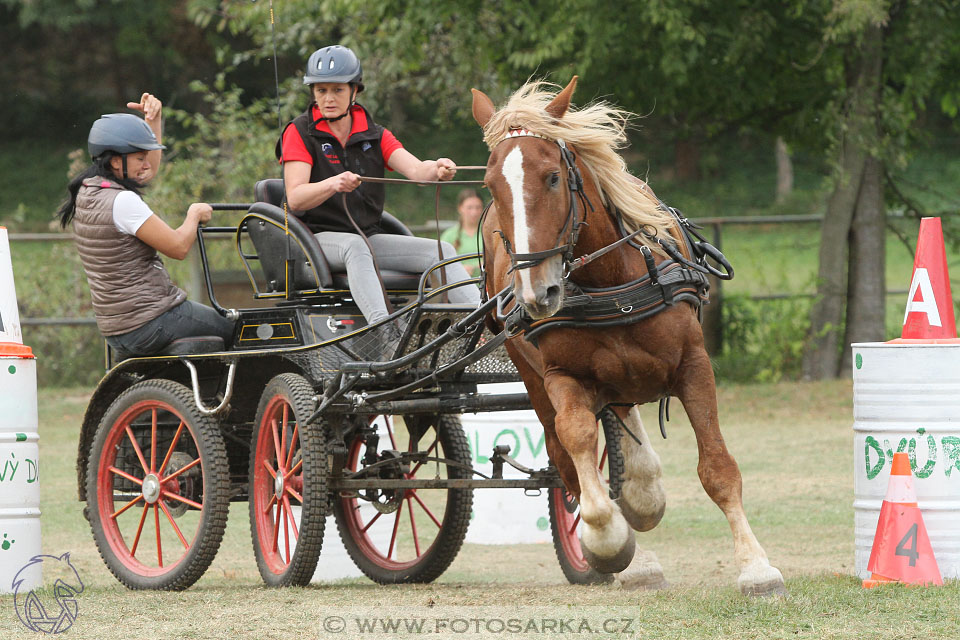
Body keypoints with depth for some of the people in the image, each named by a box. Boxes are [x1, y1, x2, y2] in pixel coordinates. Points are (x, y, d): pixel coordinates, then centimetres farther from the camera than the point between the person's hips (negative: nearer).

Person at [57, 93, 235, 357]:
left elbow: (149, 171, 25)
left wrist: (154, 119, 19)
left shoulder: (86, 193, 8)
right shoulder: (122, 202, -21)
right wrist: (195, 214, 0)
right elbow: (178, 247, -18)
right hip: (151, 323, -10)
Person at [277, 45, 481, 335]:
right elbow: (295, 198, -14)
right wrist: (333, 184, -35)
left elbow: (416, 170, -5)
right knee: (356, 247, -38)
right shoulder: (300, 133, -2)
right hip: (316, 237, -6)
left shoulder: (375, 135, 12)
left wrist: (437, 170, -30)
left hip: (367, 237, 6)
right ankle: (385, 332, -58)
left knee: (442, 251, -11)